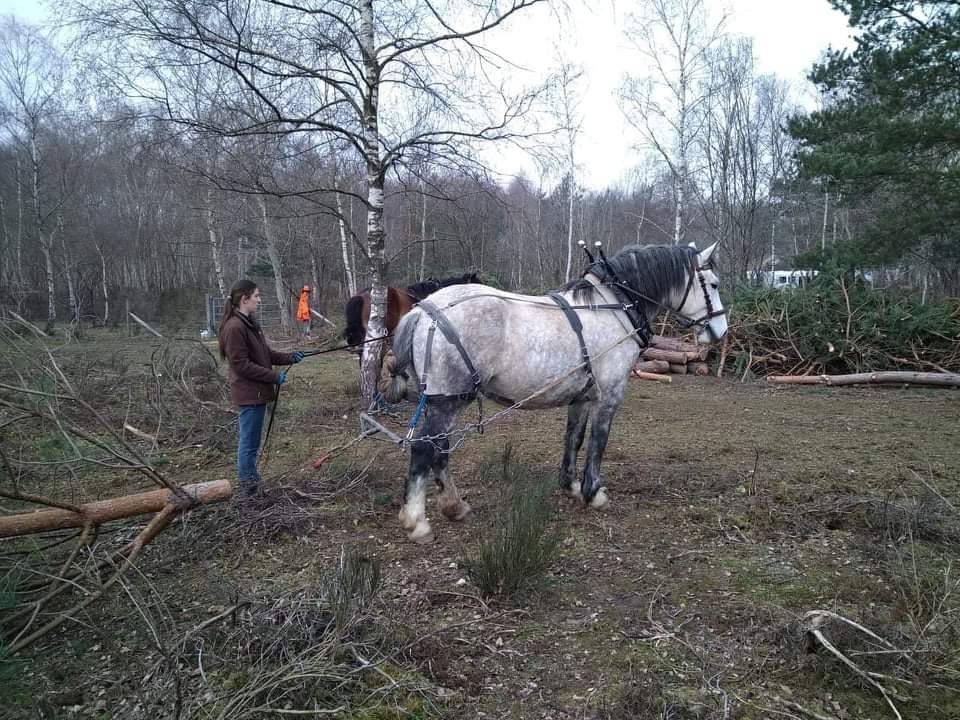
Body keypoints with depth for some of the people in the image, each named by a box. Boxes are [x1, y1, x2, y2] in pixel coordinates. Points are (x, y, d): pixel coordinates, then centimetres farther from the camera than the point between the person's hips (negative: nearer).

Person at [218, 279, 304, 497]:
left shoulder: (249, 323, 11)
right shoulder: (234, 328, -19)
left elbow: (265, 354, 17)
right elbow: (241, 365, -20)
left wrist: (290, 357, 5)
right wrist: (274, 376, -17)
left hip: (255, 392, 10)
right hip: (249, 394, -10)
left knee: (248, 441, 18)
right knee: (249, 443, 0)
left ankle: (250, 484, 29)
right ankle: (248, 487, 10)